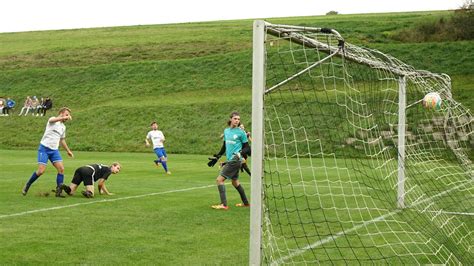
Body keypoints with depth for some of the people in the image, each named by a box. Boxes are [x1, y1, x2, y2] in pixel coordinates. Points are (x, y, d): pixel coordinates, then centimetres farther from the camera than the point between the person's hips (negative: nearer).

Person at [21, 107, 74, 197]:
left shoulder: (63, 127, 18)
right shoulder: (53, 120, -3)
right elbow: (52, 120, -30)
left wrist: (68, 150, 32)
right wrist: (64, 117, -43)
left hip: (54, 150, 6)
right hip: (44, 148, -6)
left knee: (61, 169, -11)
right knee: (41, 171, -12)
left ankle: (58, 191, -5)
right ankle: (27, 186, 10)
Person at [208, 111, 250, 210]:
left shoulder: (241, 132, -8)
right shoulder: (226, 131, 12)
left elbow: (247, 148, -4)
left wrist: (240, 153, -22)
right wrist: (216, 157, 21)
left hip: (235, 160, -7)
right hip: (230, 160, 7)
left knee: (219, 179, -12)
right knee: (235, 182, 18)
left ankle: (224, 205, -11)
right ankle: (245, 202, 30)